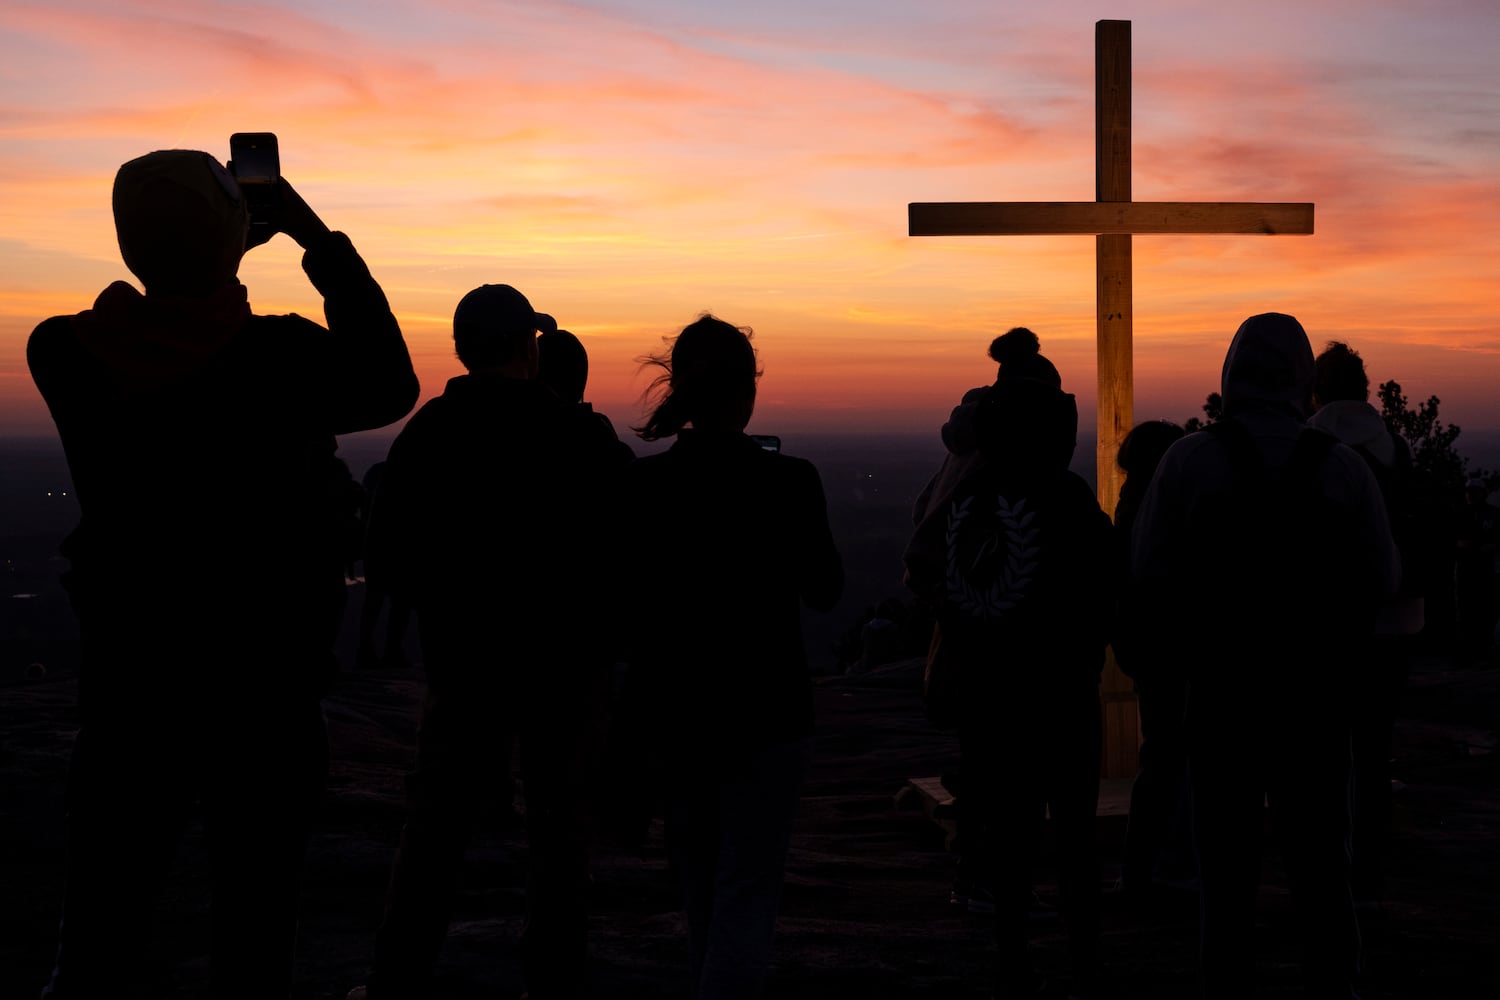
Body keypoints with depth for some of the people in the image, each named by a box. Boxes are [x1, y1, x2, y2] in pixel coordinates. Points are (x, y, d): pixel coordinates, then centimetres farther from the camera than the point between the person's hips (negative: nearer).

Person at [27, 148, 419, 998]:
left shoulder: (63, 353, -6)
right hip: (260, 689, -3)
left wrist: (220, 252, 15)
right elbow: (389, 387, 4)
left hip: (125, 681, 3)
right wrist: (321, 242, 4)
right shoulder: (280, 355, -16)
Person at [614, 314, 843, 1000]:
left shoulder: (640, 485, -5)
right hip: (764, 713, -4)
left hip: (670, 711, 4)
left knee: (701, 891, 20)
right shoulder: (788, 481, -13)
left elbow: (623, 601, 1)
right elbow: (824, 589, 0)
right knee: (746, 893, 1)